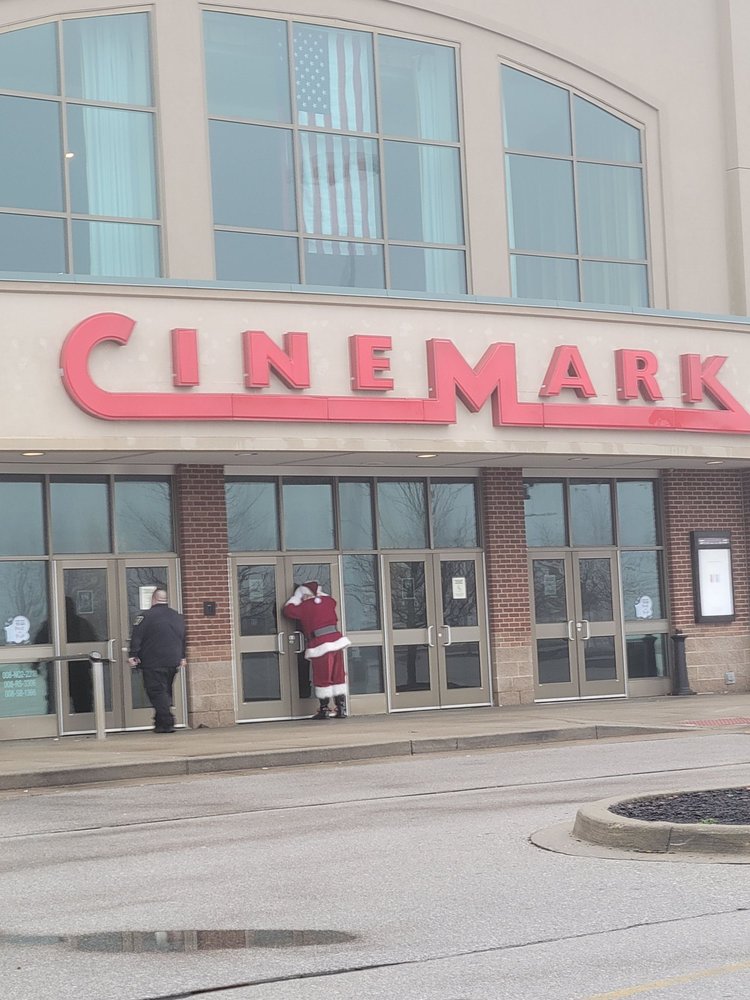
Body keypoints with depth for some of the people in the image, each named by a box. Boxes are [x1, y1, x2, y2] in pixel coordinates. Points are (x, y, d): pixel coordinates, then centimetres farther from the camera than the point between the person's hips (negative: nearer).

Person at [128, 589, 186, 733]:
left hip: (154, 663, -6)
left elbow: (136, 638, -10)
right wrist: (182, 657, 30)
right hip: (173, 661, 6)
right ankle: (161, 722, 17)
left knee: (157, 692, -4)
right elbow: (183, 638, 21)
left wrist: (132, 656, -5)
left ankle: (167, 723, -12)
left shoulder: (146, 616, -8)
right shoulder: (178, 616, 12)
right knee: (166, 692, 16)